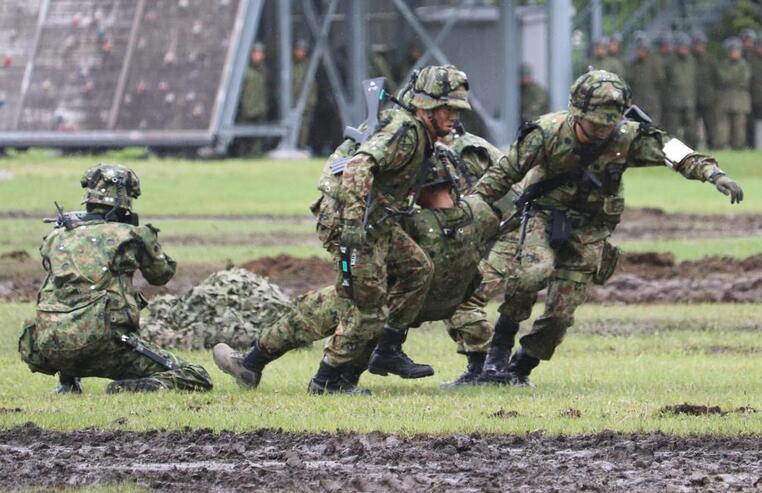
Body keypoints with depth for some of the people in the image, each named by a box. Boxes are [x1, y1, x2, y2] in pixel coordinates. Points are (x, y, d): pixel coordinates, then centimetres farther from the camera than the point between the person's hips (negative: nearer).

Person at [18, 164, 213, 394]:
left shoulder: (56, 237, 13)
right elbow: (162, 274, 22)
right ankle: (129, 390, -24)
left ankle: (68, 383, 27)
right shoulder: (131, 236, 3)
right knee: (197, 379, -2)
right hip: (102, 345, -5)